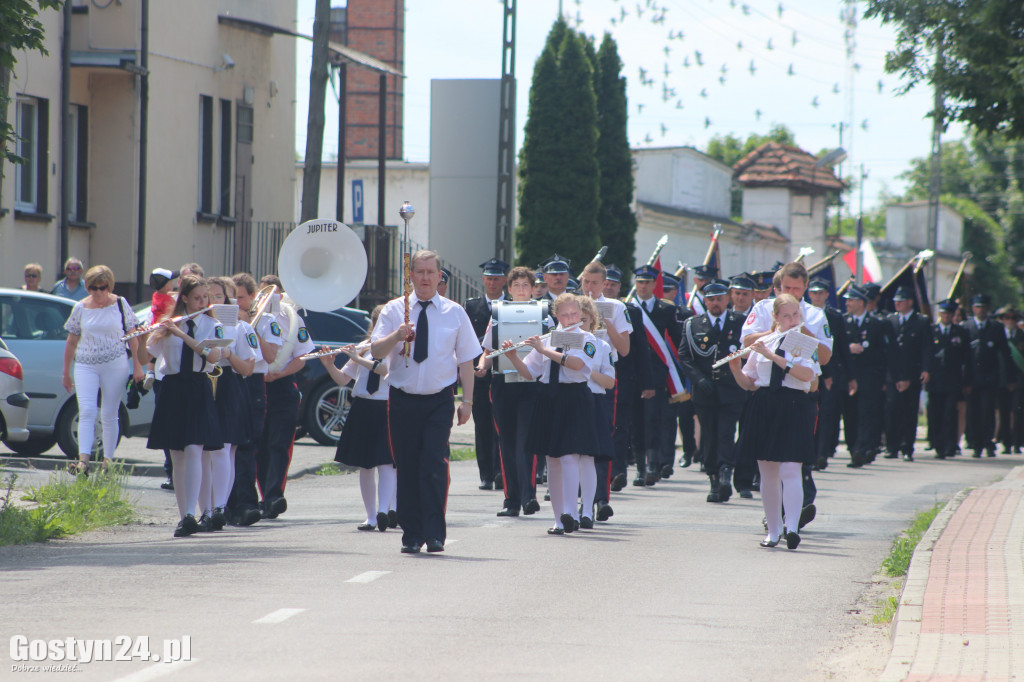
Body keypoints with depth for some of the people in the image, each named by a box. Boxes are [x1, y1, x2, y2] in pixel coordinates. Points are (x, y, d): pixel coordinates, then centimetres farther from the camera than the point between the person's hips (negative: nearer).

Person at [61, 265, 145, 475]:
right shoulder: (80, 308, 3)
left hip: (116, 365, -1)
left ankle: (108, 460, 11)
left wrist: (137, 365, 2)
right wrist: (66, 373, 12)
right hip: (86, 366, 1)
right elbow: (71, 341, 10)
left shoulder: (120, 304, 1)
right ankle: (83, 460, -18)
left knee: (109, 415, 4)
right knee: (86, 412, -11)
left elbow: (132, 336, 6)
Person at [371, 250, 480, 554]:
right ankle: (411, 535, 12)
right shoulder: (394, 309, 5)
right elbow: (376, 351, -3)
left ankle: (435, 534, -11)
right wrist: (396, 336, -23)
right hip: (403, 400, 1)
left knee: (435, 465, -14)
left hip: (439, 400, -1)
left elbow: (466, 359, 8)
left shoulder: (454, 313, 7)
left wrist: (467, 400, 1)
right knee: (407, 468, 3)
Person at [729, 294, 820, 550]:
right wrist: (736, 369, -6)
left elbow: (806, 374, -17)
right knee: (768, 473, 6)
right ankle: (773, 530, 14)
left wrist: (773, 356, -20)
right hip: (764, 410, 4)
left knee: (789, 471, -15)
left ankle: (792, 528, -23)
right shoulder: (763, 343, 11)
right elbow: (748, 384, 14)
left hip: (795, 410, -4)